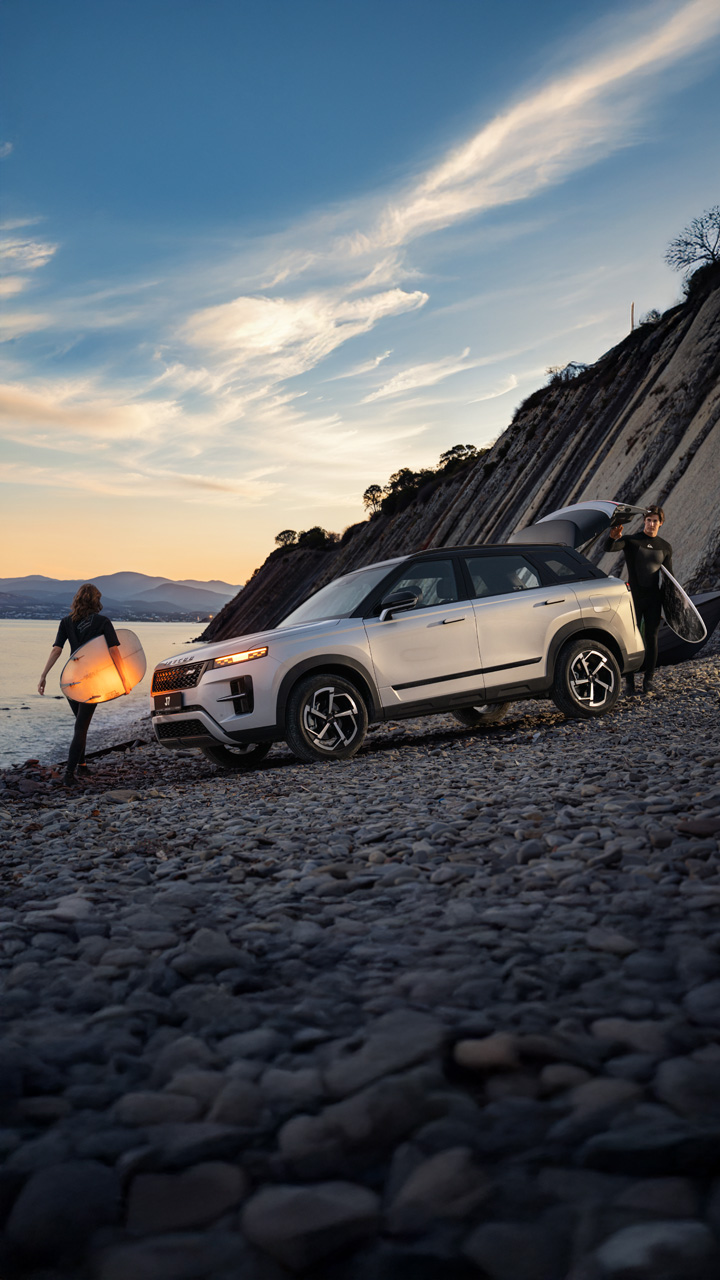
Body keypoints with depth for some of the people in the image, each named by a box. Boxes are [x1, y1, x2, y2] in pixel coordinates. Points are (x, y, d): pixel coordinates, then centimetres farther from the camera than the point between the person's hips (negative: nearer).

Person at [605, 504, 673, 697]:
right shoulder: (631, 540, -1)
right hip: (634, 597, -2)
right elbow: (609, 548, -20)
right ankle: (629, 681, 5)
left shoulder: (665, 547, 9)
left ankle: (648, 680, 10)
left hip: (654, 599, 3)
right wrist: (613, 537, -43)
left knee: (651, 638, 3)